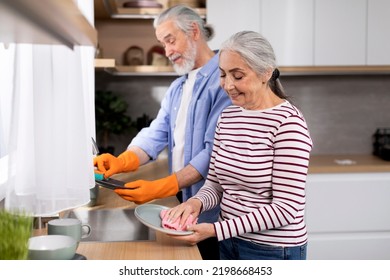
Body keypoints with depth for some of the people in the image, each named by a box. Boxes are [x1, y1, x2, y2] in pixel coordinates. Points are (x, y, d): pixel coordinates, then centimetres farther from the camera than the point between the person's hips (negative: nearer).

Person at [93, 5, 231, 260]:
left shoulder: (223, 79, -15)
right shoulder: (177, 88, 15)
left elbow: (215, 152, -22)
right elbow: (156, 134, 4)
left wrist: (160, 188, -26)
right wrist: (121, 162, -16)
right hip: (183, 203, 7)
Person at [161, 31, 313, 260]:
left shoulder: (288, 123, -19)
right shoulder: (228, 116, 3)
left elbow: (287, 209, -21)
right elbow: (215, 183, 7)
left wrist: (217, 230, -24)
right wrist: (197, 202, -14)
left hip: (274, 250, -6)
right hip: (229, 242, 6)